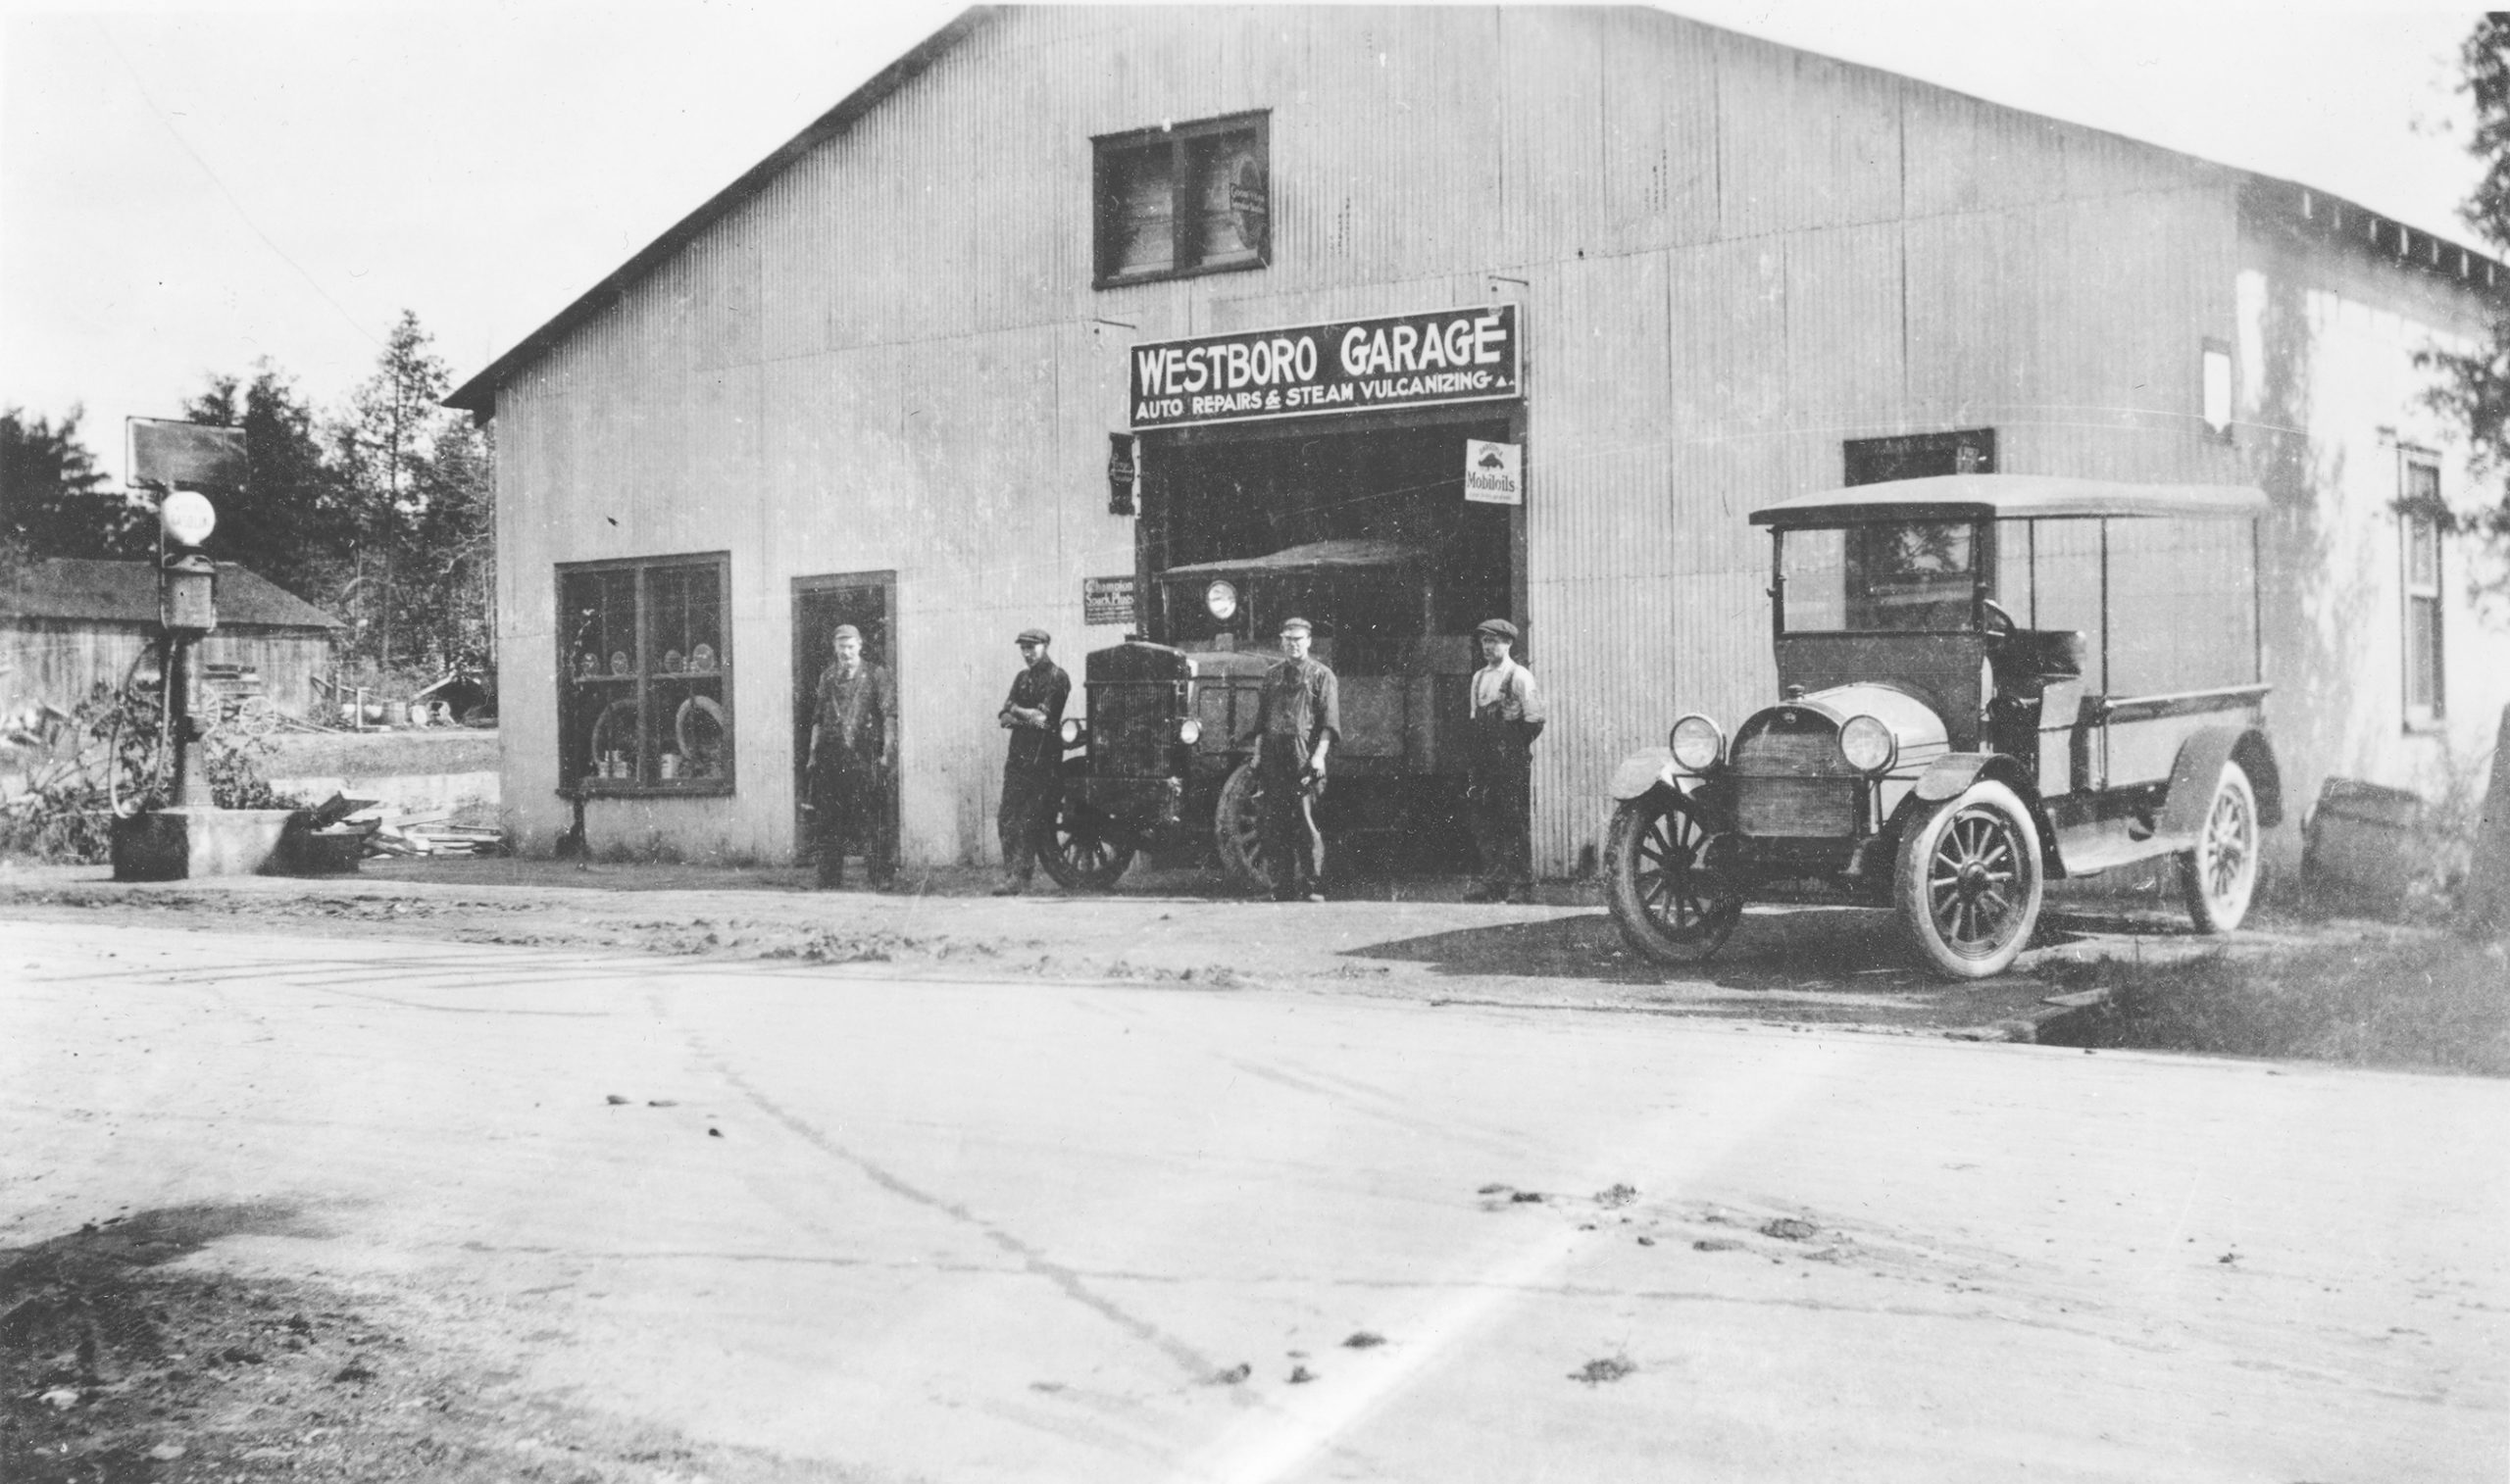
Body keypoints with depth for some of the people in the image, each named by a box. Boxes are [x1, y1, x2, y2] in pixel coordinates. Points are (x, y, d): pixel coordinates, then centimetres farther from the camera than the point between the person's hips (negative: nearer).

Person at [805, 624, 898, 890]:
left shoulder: (876, 675, 3)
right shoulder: (827, 677, 14)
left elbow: (890, 715, -1)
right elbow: (818, 717, 17)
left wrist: (887, 752, -9)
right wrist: (813, 753, 11)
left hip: (865, 755, -3)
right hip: (832, 755, 3)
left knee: (872, 818, -6)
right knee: (830, 820, 3)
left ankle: (882, 878, -2)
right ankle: (830, 880, 7)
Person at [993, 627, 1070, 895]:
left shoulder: (1057, 677, -3)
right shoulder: (1022, 677, 19)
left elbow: (1045, 715, -13)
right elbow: (1004, 717, 12)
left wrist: (1016, 711, 1)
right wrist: (1028, 718, -7)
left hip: (1043, 757, -7)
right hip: (1018, 754, 7)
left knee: (1028, 821, -10)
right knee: (1006, 818, 1)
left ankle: (1019, 878, -12)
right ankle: (1011, 872, 5)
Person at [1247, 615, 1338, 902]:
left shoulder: (1321, 675, 5)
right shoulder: (1271, 675, 18)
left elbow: (1329, 721, -3)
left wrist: (1319, 755, -13)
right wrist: (1258, 752, 10)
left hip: (1304, 757, -4)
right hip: (1273, 757, 5)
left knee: (1305, 824, -9)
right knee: (1275, 825, 3)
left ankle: (1313, 890, -7)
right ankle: (1282, 890, 8)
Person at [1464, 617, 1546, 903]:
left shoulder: (1519, 677, -6)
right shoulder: (1479, 677, 15)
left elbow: (1535, 719, -8)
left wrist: (1516, 748, -5)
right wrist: (1477, 752, 11)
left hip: (1512, 762, -7)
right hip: (1484, 761, 7)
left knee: (1514, 822, -5)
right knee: (1483, 820, 4)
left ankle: (1521, 885, 0)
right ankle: (1492, 881, 9)